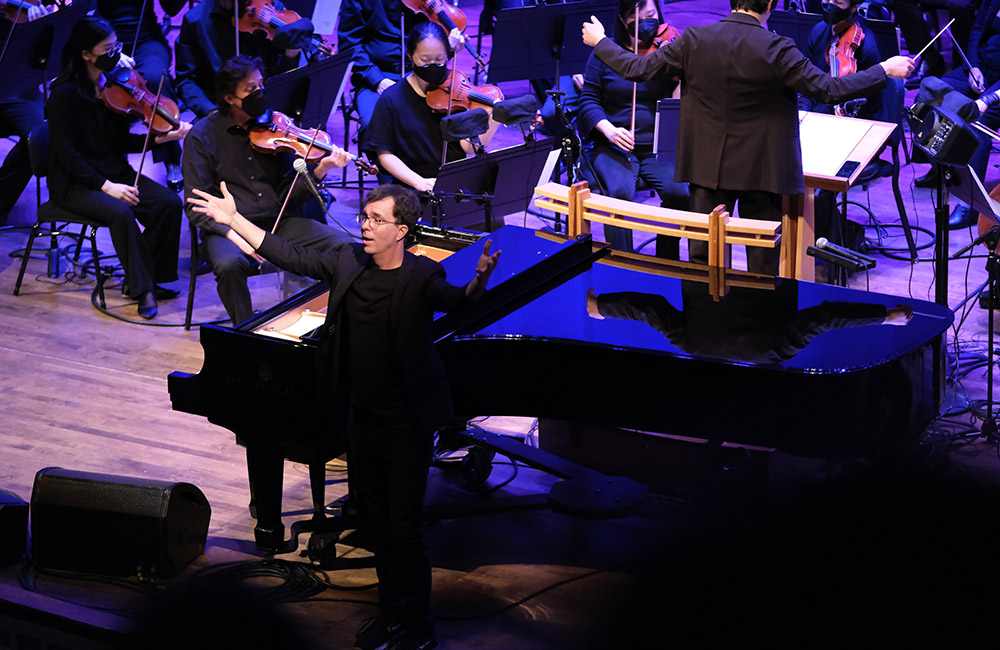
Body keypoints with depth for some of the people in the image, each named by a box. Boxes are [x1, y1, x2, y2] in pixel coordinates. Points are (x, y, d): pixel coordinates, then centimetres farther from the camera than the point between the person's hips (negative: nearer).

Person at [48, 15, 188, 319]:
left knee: (169, 202, -16)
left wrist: (160, 137, -11)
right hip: (75, 183, -6)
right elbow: (67, 152, -17)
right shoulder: (64, 93, -14)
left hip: (115, 174, 6)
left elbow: (121, 142, 5)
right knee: (120, 211, -34)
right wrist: (104, 186, -25)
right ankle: (142, 288, -19)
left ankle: (139, 278, -4)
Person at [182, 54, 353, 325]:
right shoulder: (203, 135, -2)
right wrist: (233, 234, -22)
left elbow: (288, 193, 6)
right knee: (229, 264, -37)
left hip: (278, 221, 3)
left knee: (343, 245, -18)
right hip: (230, 228, -3)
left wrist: (320, 171, -13)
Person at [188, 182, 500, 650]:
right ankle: (391, 612, 33)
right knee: (377, 522, 18)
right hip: (362, 417, 6)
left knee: (404, 529, -2)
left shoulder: (421, 277, -17)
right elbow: (291, 257, 10)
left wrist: (479, 280, -57)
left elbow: (455, 299, -35)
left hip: (406, 424, -6)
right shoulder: (349, 263, 0)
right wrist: (235, 220, 10)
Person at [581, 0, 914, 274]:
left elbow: (636, 69, -2)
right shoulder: (776, 49, -17)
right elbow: (829, 90, -16)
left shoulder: (694, 40, -9)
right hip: (762, 170, -3)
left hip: (707, 166, 3)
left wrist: (599, 41, 15)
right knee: (763, 263, 9)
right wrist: (886, 70, -5)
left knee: (702, 261, 13)